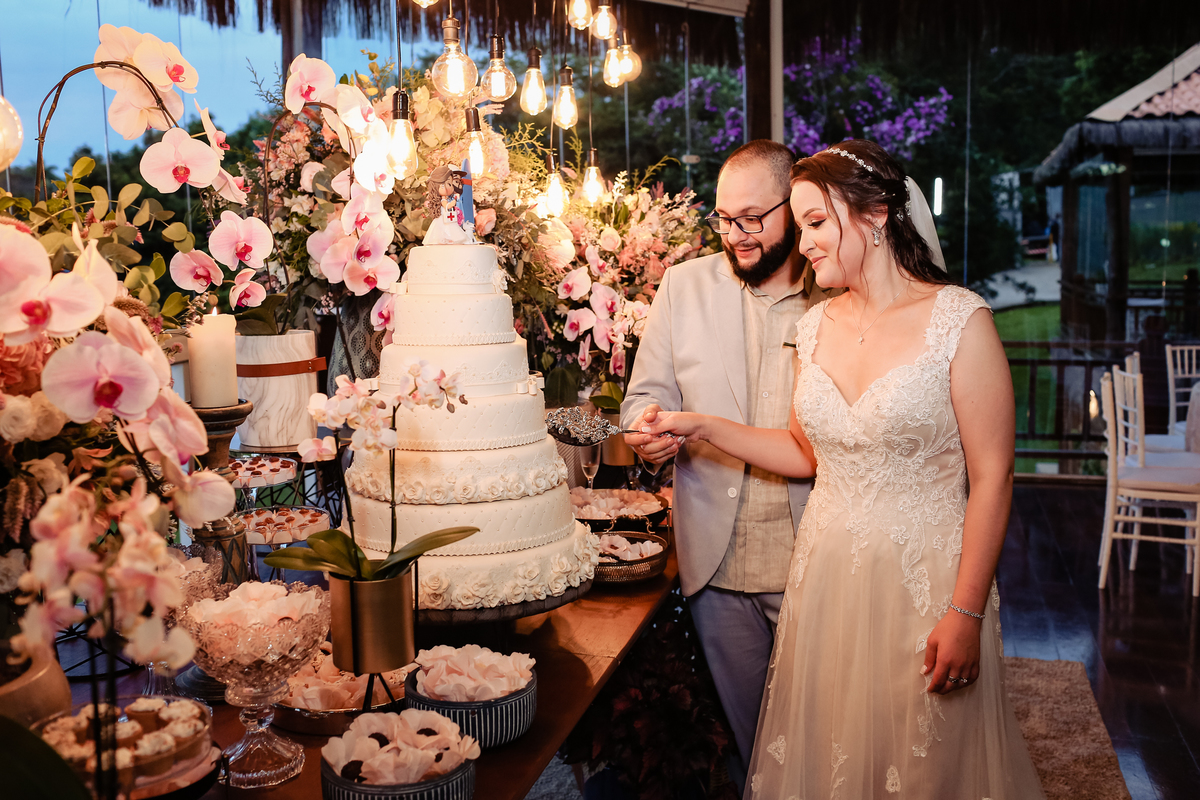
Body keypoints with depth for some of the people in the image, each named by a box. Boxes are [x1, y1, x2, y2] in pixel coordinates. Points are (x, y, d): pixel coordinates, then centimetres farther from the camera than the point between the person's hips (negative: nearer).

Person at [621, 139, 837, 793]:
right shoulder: (684, 285, 3)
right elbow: (648, 392, 6)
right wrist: (648, 429, -17)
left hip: (811, 562, -1)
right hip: (717, 559, 2)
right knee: (742, 725, 15)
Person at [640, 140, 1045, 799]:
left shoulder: (958, 320, -11)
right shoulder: (815, 328, 5)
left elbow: (991, 478, -12)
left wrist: (966, 614, -14)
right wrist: (705, 429, 6)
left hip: (922, 582, -4)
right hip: (826, 578, 5)